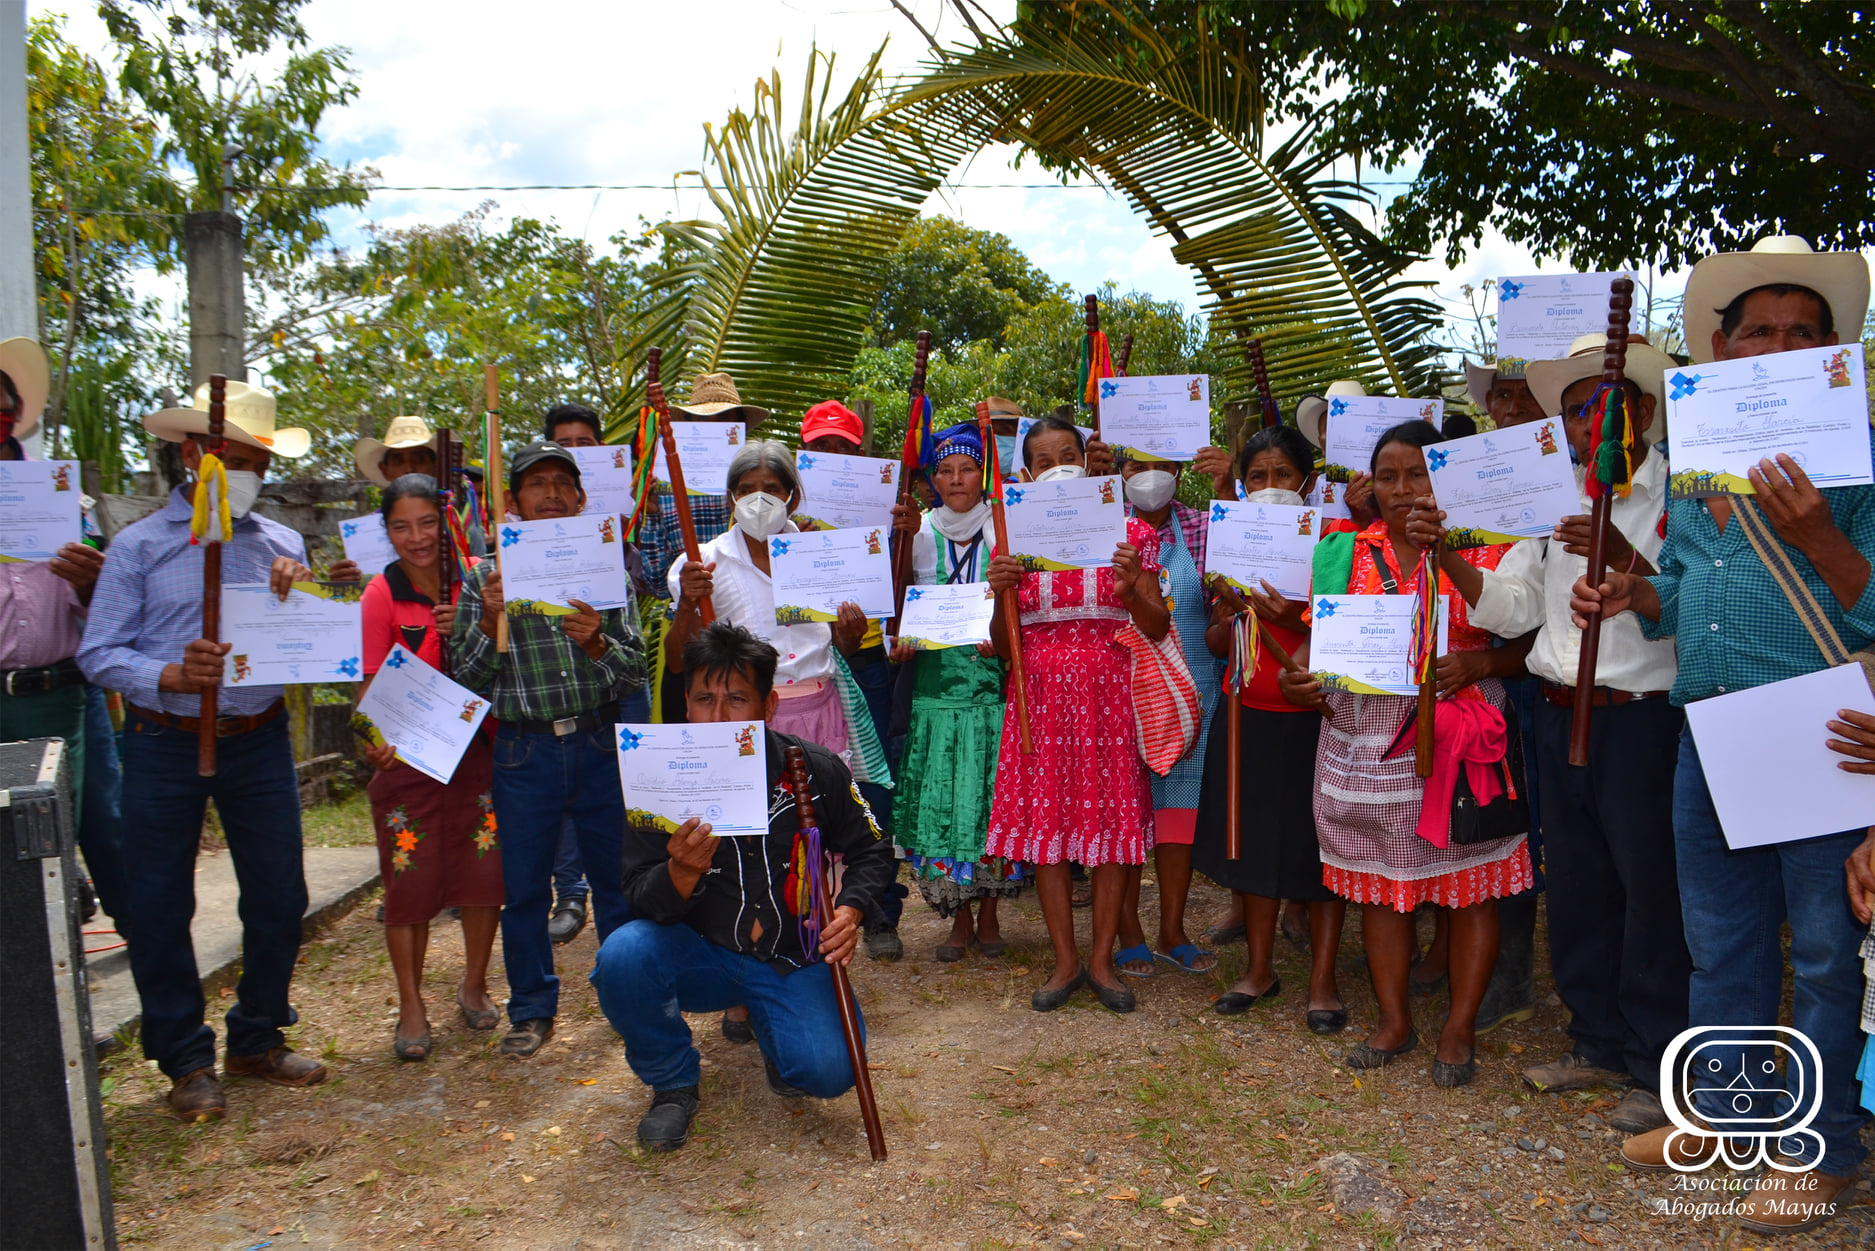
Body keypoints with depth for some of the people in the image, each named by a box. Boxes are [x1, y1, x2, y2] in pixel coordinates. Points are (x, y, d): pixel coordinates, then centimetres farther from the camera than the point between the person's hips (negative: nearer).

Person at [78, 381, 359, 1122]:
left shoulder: (283, 547, 9)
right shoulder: (140, 546, 0)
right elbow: (99, 652, -6)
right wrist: (170, 678, -22)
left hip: (259, 742, 3)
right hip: (166, 747, -2)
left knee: (278, 895, 7)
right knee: (159, 905, 4)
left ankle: (258, 1040, 25)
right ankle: (186, 1060, 20)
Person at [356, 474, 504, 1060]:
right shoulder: (382, 594, -6)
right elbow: (372, 683, -9)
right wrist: (375, 737, -27)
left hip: (475, 742, 2)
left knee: (485, 867, 5)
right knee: (409, 878, 1)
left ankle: (474, 985, 27)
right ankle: (411, 1006, 18)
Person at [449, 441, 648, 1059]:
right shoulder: (484, 579, 5)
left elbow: (635, 671, 1)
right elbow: (464, 676, 1)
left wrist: (596, 643, -19)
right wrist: (490, 621, -15)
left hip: (600, 743, 1)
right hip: (524, 751, 0)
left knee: (619, 877, 9)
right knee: (523, 886, 7)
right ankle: (532, 1009, 25)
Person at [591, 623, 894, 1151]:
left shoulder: (815, 769, -10)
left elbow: (870, 851, 5)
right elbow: (642, 898, -10)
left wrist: (850, 911, -15)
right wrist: (681, 873, -33)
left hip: (794, 958, 0)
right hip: (702, 953, 0)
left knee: (829, 1072, -21)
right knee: (621, 956, -29)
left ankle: (773, 1028, 18)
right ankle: (672, 1082, 1)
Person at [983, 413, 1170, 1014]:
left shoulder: (1128, 533, 3)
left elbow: (1157, 628, 1)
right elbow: (1003, 646, 6)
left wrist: (1133, 588, -18)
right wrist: (1001, 593, -12)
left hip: (1108, 692, -1)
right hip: (1041, 693, 1)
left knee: (1112, 816, 2)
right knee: (1046, 819, 2)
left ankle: (1102, 958, 17)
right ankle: (1065, 960, 16)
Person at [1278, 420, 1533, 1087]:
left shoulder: (1488, 549, 1)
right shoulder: (1345, 553, 10)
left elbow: (1527, 645, 0)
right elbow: (1318, 638, 11)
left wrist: (1478, 664, -18)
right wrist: (1298, 675, -9)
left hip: (1458, 738, -3)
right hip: (1364, 740, 3)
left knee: (1470, 883, 3)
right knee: (1379, 881, 10)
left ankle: (1458, 1030, 18)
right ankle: (1394, 1020, 25)